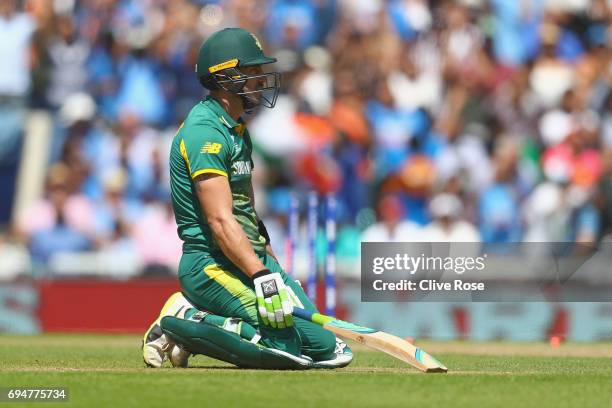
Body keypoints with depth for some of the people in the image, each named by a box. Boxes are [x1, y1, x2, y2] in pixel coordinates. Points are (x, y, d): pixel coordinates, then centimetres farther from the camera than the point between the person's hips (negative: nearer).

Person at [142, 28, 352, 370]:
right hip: (213, 265, -10)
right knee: (317, 344, -23)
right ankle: (186, 324, -12)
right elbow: (221, 220, -23)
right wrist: (263, 277, -30)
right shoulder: (206, 132, -15)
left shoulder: (237, 129, 18)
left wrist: (272, 264, 21)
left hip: (253, 258, 10)